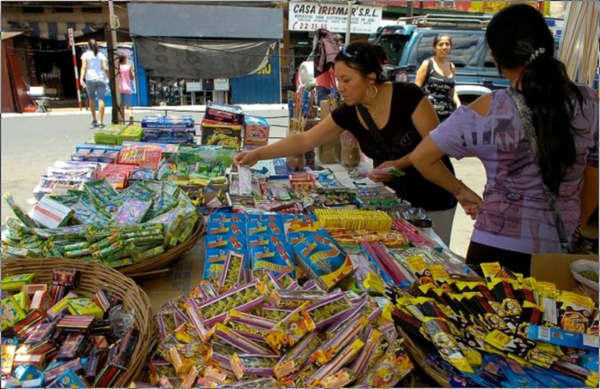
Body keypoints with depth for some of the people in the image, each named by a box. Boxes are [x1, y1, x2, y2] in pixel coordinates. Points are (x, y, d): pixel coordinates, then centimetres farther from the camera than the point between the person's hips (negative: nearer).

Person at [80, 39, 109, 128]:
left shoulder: (85, 55, 7)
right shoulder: (101, 55, 10)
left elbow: (84, 67, -6)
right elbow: (105, 68, -1)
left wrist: (81, 78, -12)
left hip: (90, 79, 0)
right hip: (101, 78, 0)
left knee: (91, 99, 16)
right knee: (101, 99, -5)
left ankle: (94, 119, 19)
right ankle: (100, 121, -12)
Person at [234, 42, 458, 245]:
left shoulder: (408, 96, -23)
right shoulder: (348, 113, -11)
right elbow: (304, 141, -11)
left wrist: (399, 164, -30)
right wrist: (257, 154, -17)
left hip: (433, 198, -3)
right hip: (394, 196, 4)